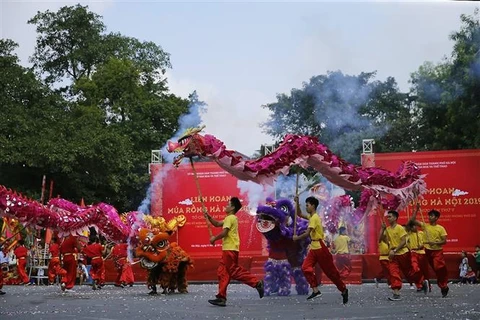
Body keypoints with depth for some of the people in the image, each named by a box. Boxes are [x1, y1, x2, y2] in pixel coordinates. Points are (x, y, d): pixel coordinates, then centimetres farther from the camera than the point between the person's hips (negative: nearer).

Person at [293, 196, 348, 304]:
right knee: (306, 267, -7)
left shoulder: (315, 218, -17)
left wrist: (297, 238, -7)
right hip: (314, 247, 9)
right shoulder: (311, 216, 13)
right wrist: (297, 202, 11)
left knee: (330, 271, 0)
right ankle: (315, 290, -9)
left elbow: (307, 233, -21)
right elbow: (299, 214, 23)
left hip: (320, 247, -9)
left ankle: (343, 290, 15)